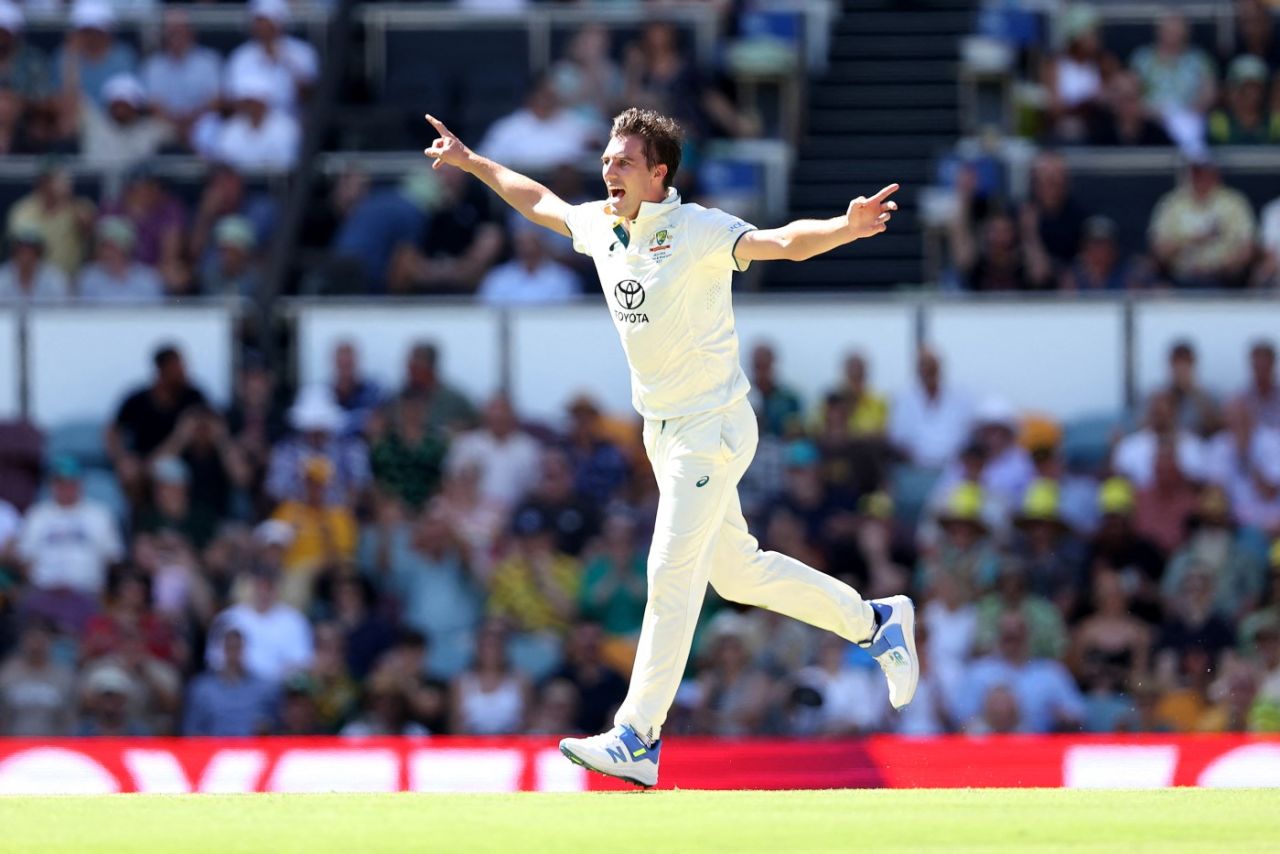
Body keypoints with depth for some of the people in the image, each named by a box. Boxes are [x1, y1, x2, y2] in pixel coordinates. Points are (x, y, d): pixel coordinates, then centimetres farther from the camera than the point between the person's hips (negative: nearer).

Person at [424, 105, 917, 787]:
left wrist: (846, 227, -53)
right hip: (663, 430, 8)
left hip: (712, 428, -8)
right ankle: (873, 622, 32)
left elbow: (783, 241, -35)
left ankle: (637, 740, -9)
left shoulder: (699, 232, -19)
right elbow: (540, 202, 24)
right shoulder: (599, 226, 3)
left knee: (672, 574, -10)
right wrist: (472, 162, 31)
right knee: (736, 571, 15)